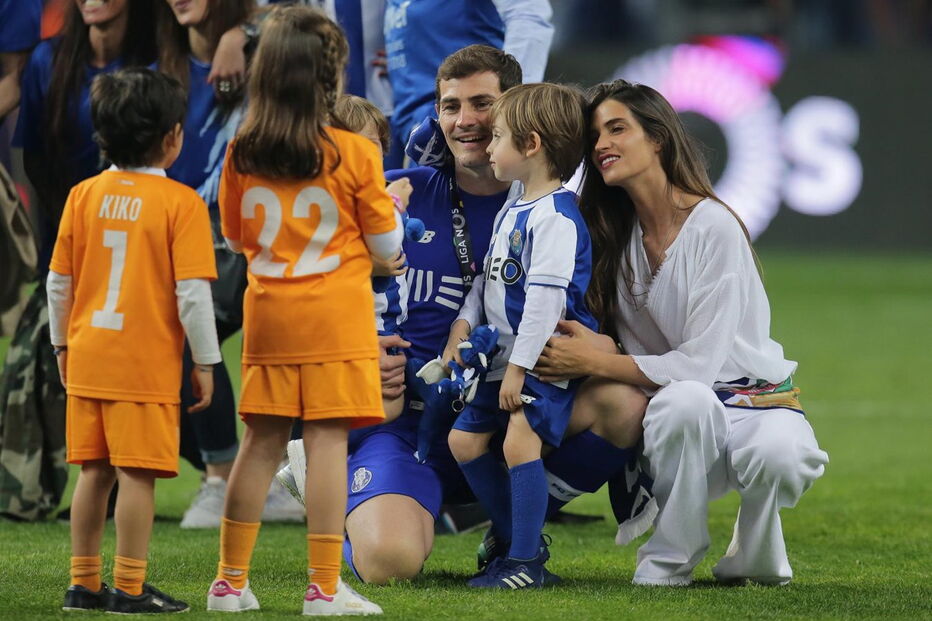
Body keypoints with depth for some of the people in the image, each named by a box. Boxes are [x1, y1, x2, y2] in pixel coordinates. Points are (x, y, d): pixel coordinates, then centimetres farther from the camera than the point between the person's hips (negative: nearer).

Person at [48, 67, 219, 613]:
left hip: (87, 358, 5)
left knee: (95, 471, 13)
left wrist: (63, 344, 21)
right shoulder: (181, 202, -10)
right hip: (147, 364, -5)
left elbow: (59, 282, 8)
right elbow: (193, 292, -13)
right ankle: (130, 588, -2)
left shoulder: (84, 196, 4)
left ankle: (84, 583, 17)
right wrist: (206, 363, -4)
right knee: (138, 475, -2)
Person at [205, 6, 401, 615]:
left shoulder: (243, 155, 0)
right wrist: (391, 203, 18)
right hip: (336, 315, -4)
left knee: (262, 443, 9)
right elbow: (385, 243, -1)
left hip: (268, 312, 4)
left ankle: (231, 580, 10)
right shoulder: (355, 155, -9)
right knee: (328, 442, -4)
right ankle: (325, 587, -6)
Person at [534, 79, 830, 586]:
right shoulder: (617, 237, 6)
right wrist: (600, 348, -18)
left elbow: (700, 362, -19)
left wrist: (593, 361, -19)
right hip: (678, 415, 3)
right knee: (683, 401, -36)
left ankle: (755, 551, -6)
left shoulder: (713, 227, -14)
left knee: (776, 455, -40)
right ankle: (670, 558, -18)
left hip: (755, 399, -3)